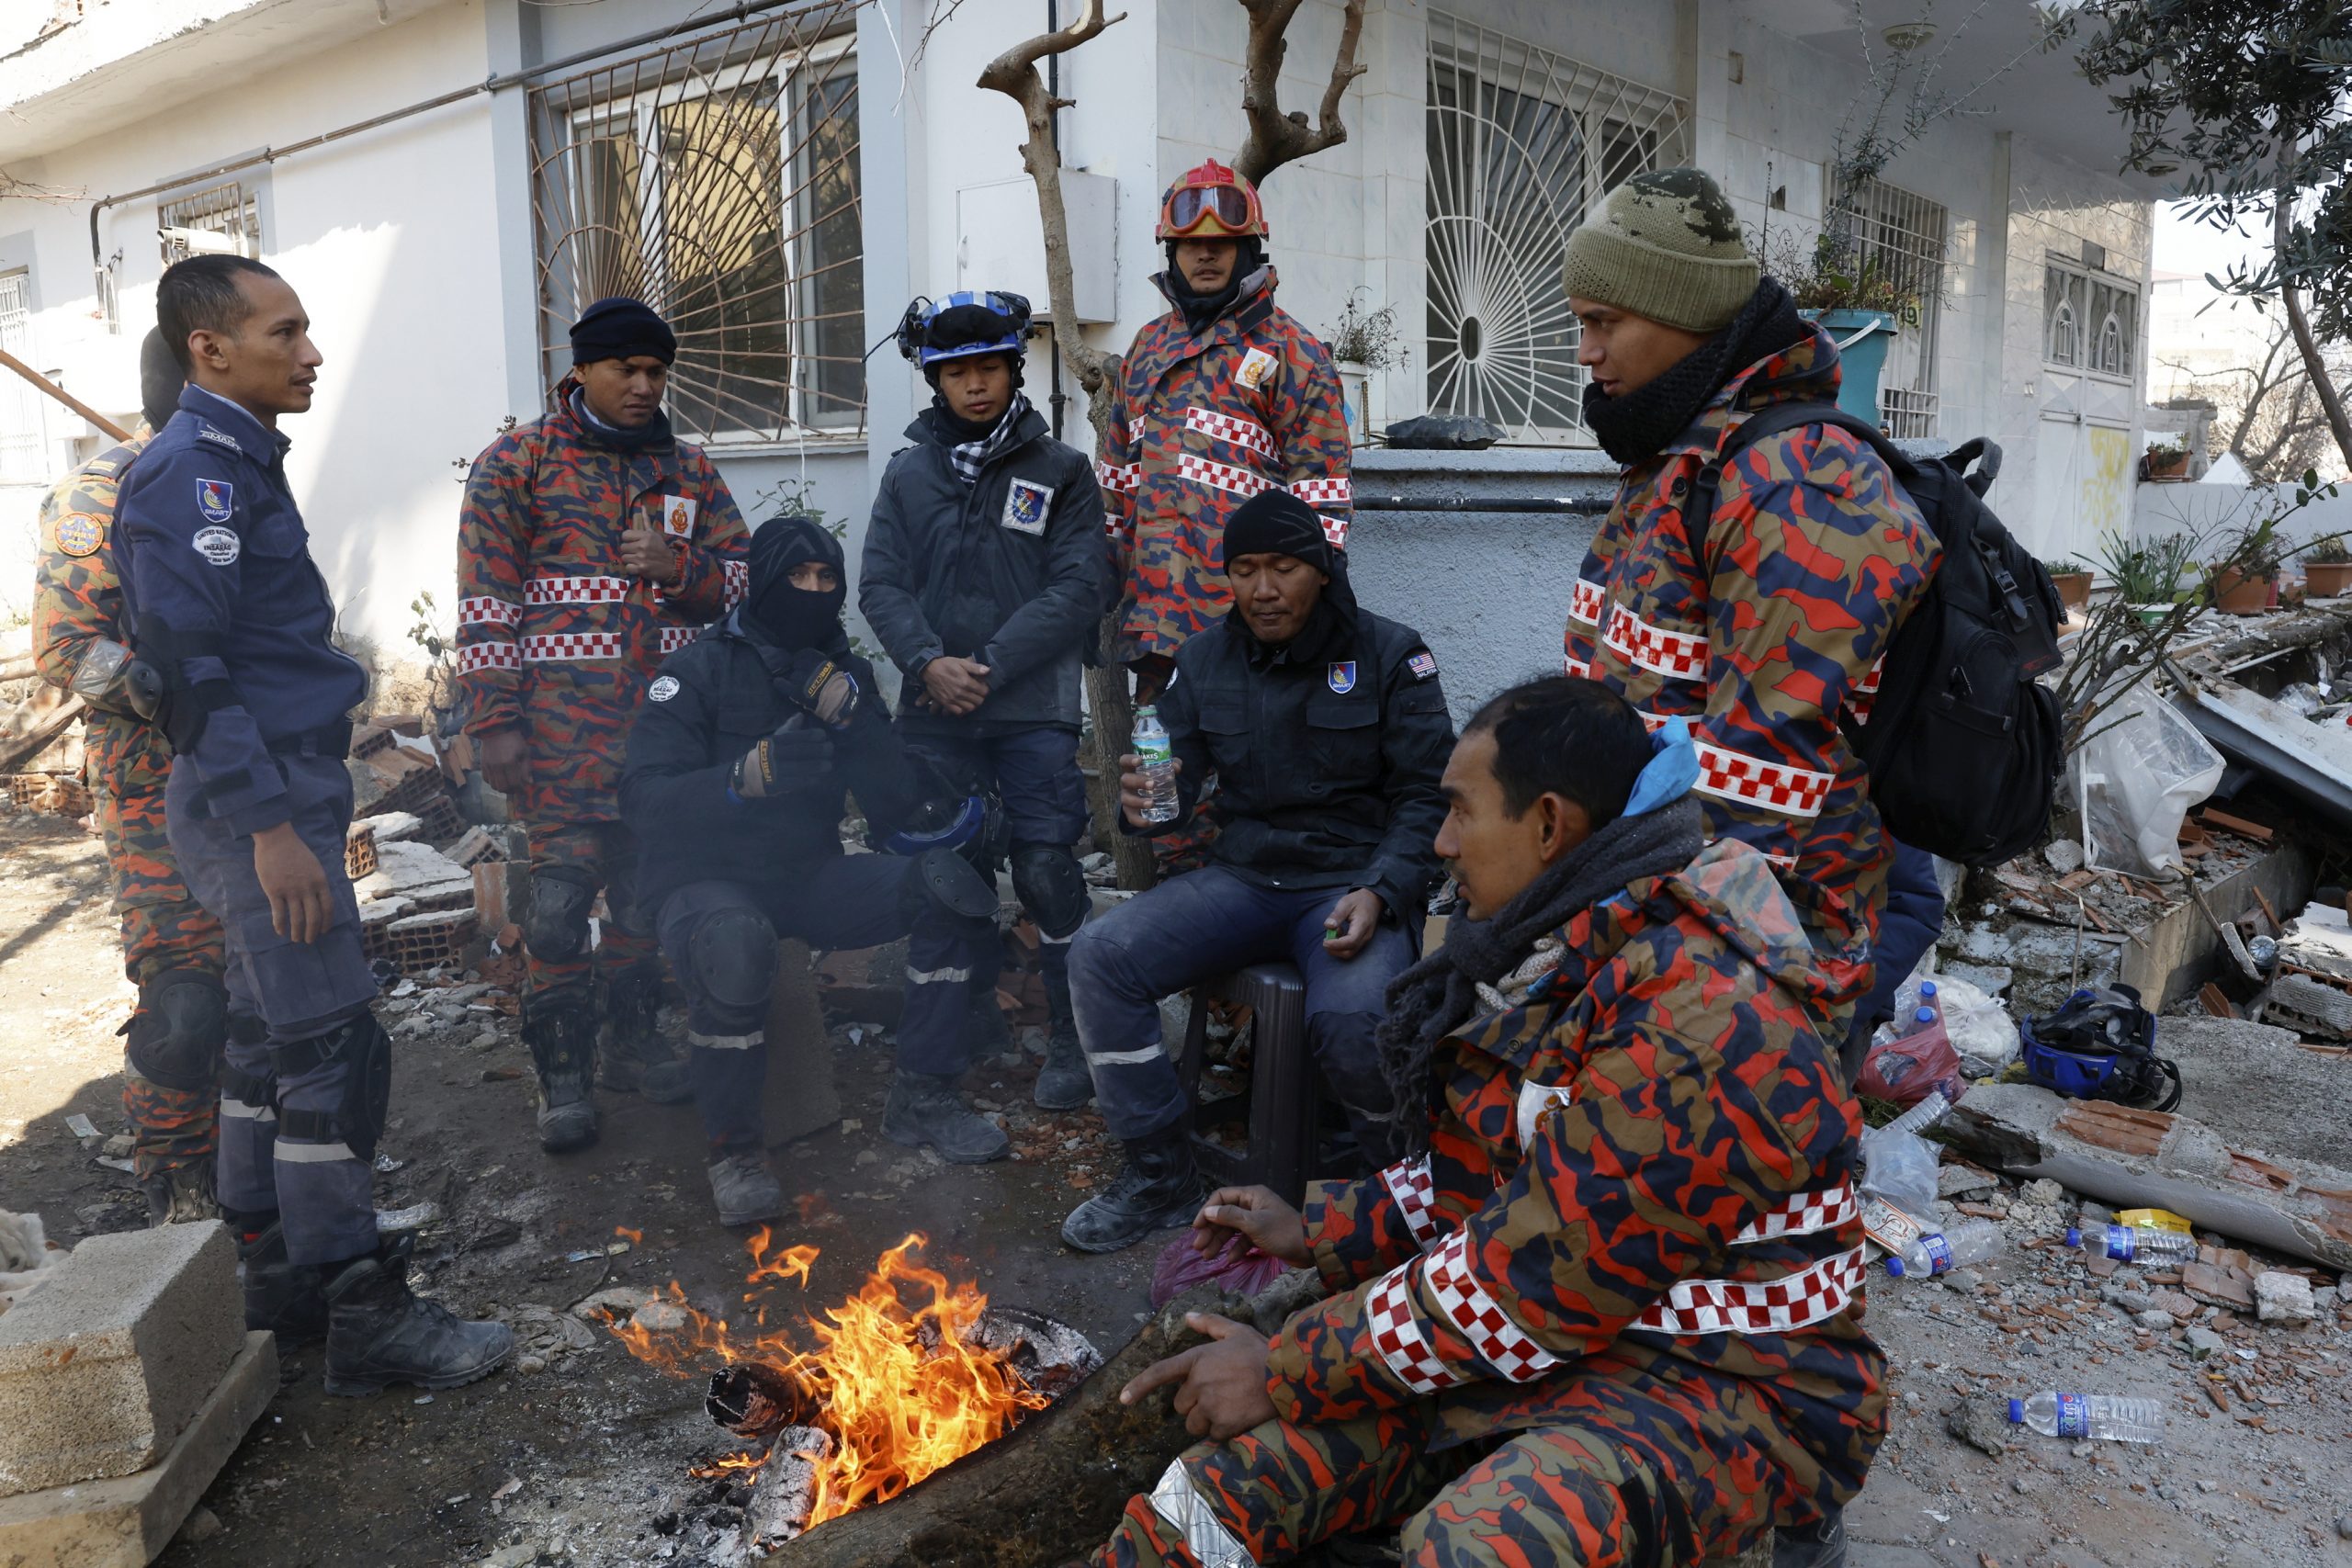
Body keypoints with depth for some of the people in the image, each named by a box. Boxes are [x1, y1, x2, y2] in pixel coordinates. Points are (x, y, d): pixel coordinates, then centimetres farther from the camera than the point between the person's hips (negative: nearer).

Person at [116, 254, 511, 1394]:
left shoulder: (235, 463, 17)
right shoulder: (191, 470, -13)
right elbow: (189, 668, -20)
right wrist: (269, 825, -23)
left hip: (278, 791, 10)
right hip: (258, 799, -10)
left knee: (276, 1041, 15)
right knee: (332, 1049, -7)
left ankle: (270, 1281, 27)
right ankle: (365, 1316, 1)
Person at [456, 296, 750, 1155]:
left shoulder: (687, 468, 13)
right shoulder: (518, 461, 0)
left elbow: (743, 572, 12)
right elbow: (485, 598, -4)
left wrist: (679, 566, -9)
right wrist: (494, 721, -10)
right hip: (563, 721, -4)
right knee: (562, 891, -6)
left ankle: (632, 1037, 28)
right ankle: (563, 1070, 6)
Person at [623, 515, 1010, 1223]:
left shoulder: (842, 675, 7)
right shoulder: (699, 669, -7)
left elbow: (896, 805, -4)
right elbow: (643, 800, -18)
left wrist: (847, 710, -19)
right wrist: (747, 776, -35)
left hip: (808, 876, 5)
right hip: (707, 880, -5)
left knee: (949, 878, -17)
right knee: (734, 941, -40)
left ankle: (921, 1097, -6)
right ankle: (732, 1143, -17)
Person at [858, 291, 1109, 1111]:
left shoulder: (1060, 470, 3)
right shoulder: (909, 473, 11)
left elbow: (1079, 587, -6)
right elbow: (881, 585, 5)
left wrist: (988, 666, -14)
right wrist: (930, 662, -13)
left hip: (1033, 710, -3)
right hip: (933, 708, 3)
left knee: (1045, 869, -10)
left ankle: (1072, 1038, 7)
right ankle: (971, 1022, 28)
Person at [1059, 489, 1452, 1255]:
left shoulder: (1388, 653, -2)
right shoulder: (1206, 659, 9)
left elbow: (1429, 796, -4)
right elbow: (1176, 776, 8)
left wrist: (1379, 894, -19)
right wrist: (1144, 801, -18)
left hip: (1355, 884, -4)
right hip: (1242, 878, 4)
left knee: (1351, 1023, -34)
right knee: (1100, 956, -18)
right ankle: (1161, 1177, -2)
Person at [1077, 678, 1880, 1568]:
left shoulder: (1700, 1018, -24)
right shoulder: (1563, 951, 4)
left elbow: (1536, 1285, -24)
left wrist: (1289, 1371, -16)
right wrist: (1322, 1231, 10)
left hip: (1719, 1384, -7)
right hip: (1560, 1339, 7)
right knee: (1239, 1463, -10)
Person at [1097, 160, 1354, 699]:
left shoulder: (1291, 351, -1)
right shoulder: (1147, 347, 18)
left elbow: (1321, 492, -6)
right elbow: (1116, 473, 24)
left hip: (1246, 610, -6)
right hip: (1149, 606, 6)